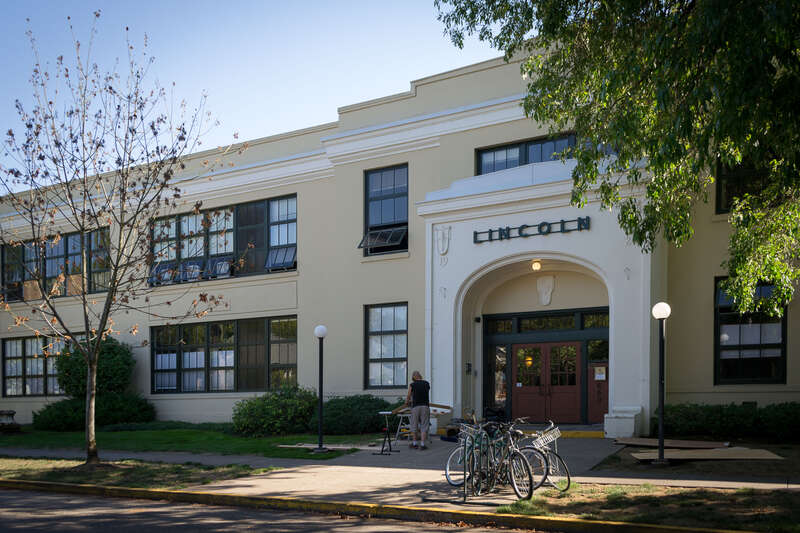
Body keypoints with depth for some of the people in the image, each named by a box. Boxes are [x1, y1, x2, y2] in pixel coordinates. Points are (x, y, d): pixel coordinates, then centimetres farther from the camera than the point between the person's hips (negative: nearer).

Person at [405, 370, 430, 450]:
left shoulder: (412, 385, 2)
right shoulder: (427, 384, 9)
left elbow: (408, 396, 14)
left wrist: (407, 402, 39)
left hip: (415, 407, -1)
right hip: (425, 406, 1)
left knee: (415, 425, 13)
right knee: (424, 427, 3)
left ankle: (415, 443, 21)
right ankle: (422, 444, -3)